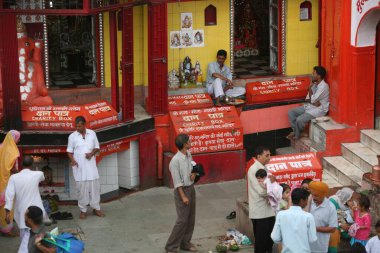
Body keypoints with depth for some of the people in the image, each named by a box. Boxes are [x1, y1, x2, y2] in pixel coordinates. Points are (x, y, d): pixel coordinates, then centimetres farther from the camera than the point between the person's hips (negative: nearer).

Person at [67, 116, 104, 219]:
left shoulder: (92, 134, 3)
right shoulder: (72, 136, -1)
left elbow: (97, 148, 10)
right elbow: (69, 151, 2)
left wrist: (92, 153, -11)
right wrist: (72, 160, -16)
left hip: (91, 165, 2)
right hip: (79, 167, -1)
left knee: (94, 186, 4)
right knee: (81, 188, 1)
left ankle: (96, 208, 16)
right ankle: (83, 210, 11)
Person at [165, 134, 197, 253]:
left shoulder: (189, 155, 3)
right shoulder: (175, 160, -21)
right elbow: (177, 181, -19)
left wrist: (193, 174, -3)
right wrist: (183, 196, -19)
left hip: (191, 188, 8)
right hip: (182, 190, -8)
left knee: (191, 219, 12)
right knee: (182, 220, -8)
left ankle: (185, 243, 24)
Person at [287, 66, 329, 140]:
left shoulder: (324, 86, -21)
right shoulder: (315, 84, 6)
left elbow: (312, 99, -23)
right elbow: (307, 99, 6)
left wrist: (310, 87, -10)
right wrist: (314, 102, -16)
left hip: (319, 109, -9)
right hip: (309, 106, 9)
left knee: (299, 119, -26)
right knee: (290, 112, -1)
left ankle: (297, 135, 0)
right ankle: (295, 131, 5)